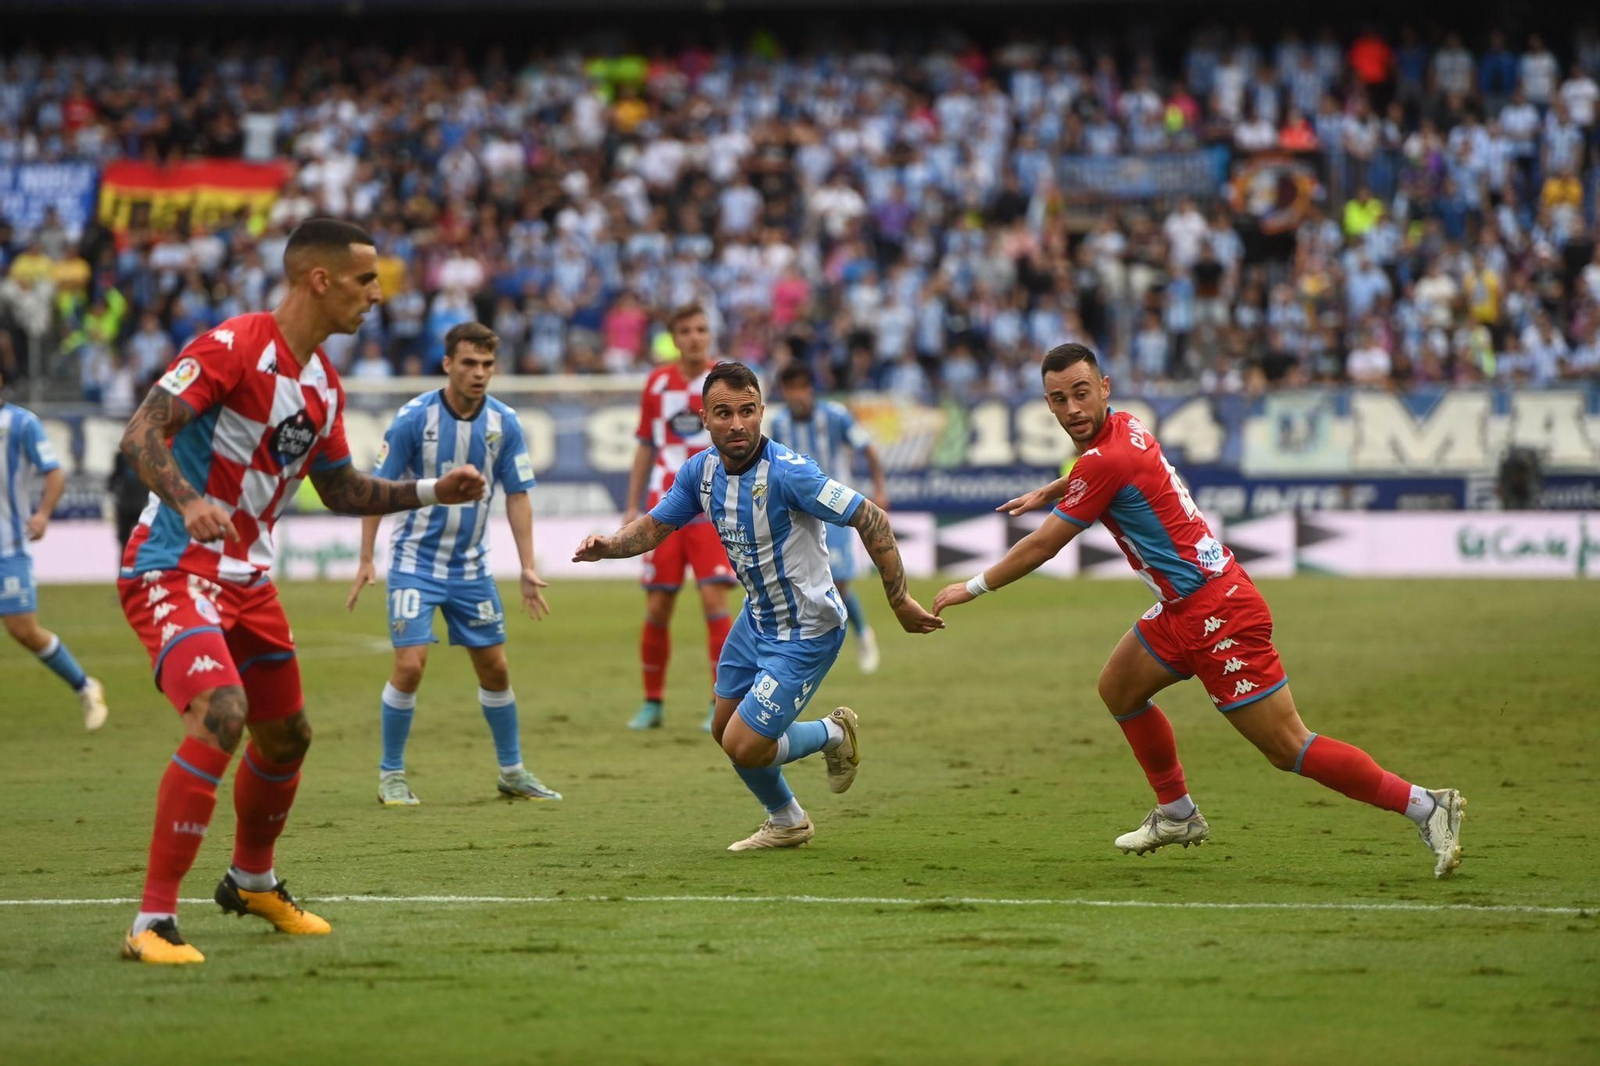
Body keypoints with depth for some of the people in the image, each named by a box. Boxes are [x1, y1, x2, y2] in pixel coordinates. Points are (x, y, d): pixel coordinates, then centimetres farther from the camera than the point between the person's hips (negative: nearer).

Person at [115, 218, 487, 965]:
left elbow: (342, 490, 22)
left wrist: (431, 491, 12)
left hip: (247, 579, 9)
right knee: (219, 716, -27)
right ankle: (153, 923, -22)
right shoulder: (233, 347, -18)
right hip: (172, 570, -9)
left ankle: (251, 881, 46)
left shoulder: (323, 384, 9)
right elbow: (141, 434, -25)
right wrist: (189, 502, -41)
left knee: (286, 734, 19)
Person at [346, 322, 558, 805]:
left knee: (494, 668, 8)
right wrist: (366, 560, -11)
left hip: (472, 566, 4)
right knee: (411, 664, -13)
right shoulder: (414, 418, -14)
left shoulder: (504, 424, -5)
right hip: (416, 562, -4)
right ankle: (391, 775, 2)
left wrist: (528, 568, -3)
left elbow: (517, 496, 2)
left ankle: (512, 770, 24)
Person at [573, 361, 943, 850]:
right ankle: (787, 824, 42)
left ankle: (833, 734, 19)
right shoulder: (701, 470, -6)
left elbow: (871, 520, -24)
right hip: (757, 621, 8)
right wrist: (607, 546, -13)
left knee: (744, 746, -11)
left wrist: (900, 601, -22)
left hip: (806, 631, -8)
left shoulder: (787, 472, -28)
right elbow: (655, 526, 7)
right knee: (726, 731, 18)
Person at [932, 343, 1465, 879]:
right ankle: (1177, 815, 29)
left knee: (1288, 747, -9)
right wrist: (1049, 491, 41)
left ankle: (1426, 806, -6)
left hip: (1216, 612, -10)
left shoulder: (1105, 461, -20)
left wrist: (973, 587, 2)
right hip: (1185, 608, 10)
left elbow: (1041, 547, -10)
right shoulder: (1123, 427, 7)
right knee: (1119, 689, 20)